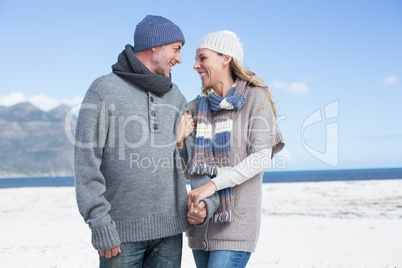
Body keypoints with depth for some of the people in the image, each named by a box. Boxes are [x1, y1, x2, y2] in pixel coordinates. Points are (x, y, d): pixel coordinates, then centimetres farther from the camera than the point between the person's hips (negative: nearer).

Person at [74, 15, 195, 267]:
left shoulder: (176, 96, 13)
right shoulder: (104, 90, -4)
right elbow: (87, 163, -9)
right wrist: (101, 225, -13)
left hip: (169, 228, 5)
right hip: (122, 230, -5)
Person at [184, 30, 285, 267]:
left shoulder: (255, 97, -2)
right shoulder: (195, 108, 9)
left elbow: (262, 157, -10)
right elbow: (196, 165, 1)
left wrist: (214, 184, -19)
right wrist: (201, 204, -18)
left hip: (236, 222, -5)